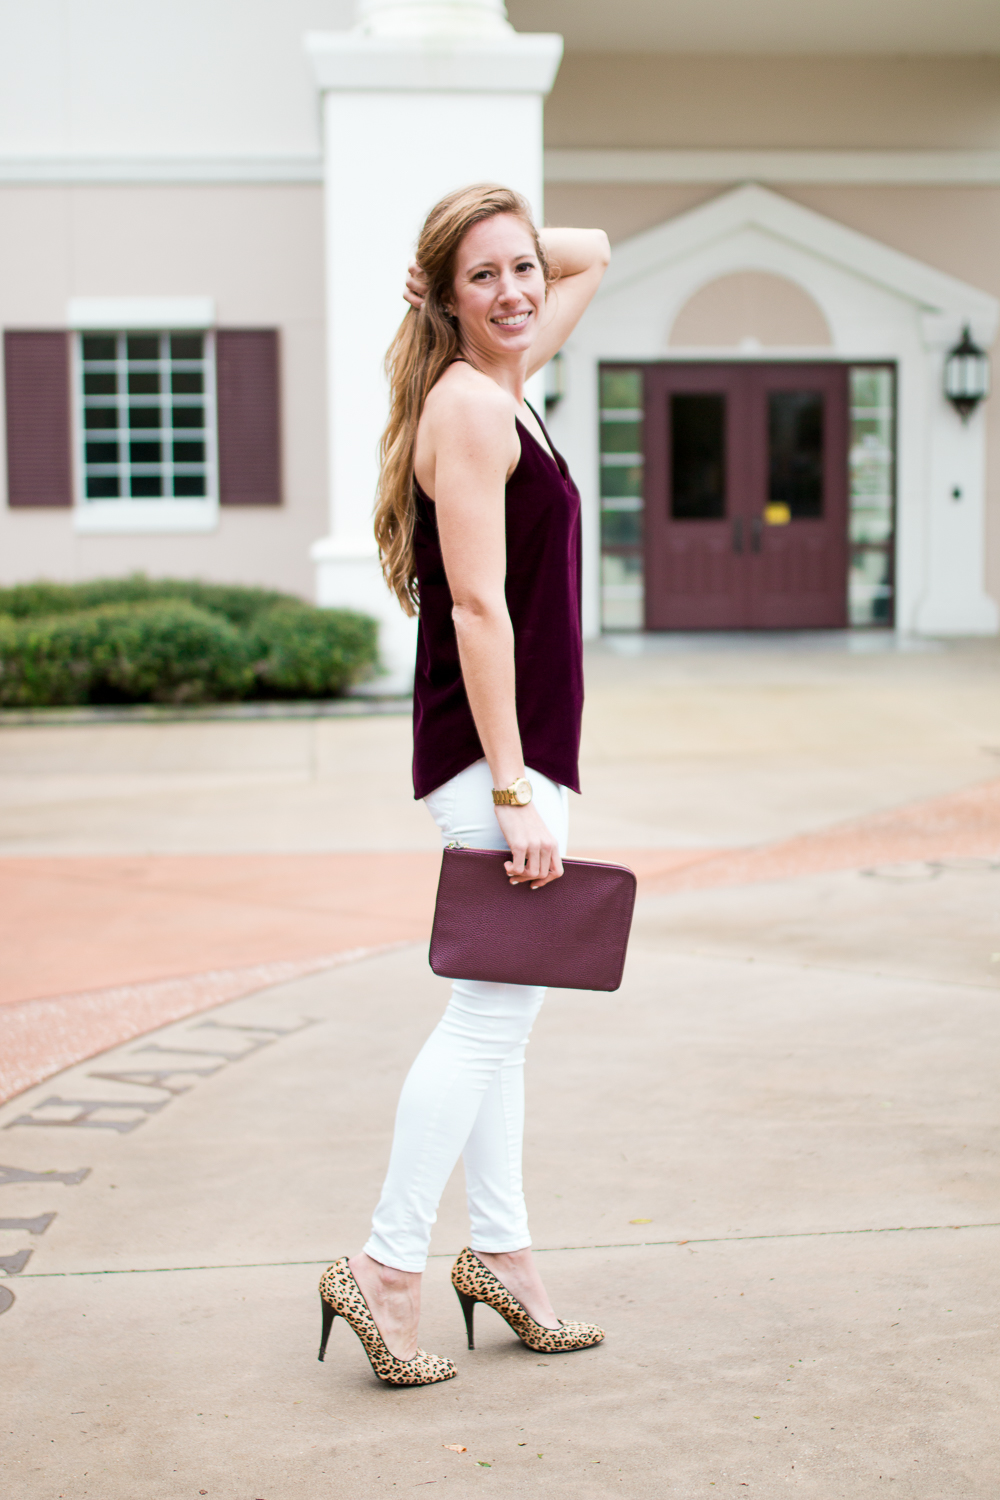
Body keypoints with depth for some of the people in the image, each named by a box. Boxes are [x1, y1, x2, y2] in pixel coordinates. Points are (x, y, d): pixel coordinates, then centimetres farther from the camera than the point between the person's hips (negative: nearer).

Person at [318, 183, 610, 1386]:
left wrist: (528, 243, 10)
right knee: (493, 1010, -6)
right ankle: (387, 1268, 1)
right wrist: (514, 792, -23)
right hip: (493, 752, -10)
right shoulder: (470, 404, -14)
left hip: (516, 751, 10)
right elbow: (478, 606, -20)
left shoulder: (502, 383, 13)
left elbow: (593, 253, 29)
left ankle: (500, 1253, 23)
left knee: (500, 1011, 14)